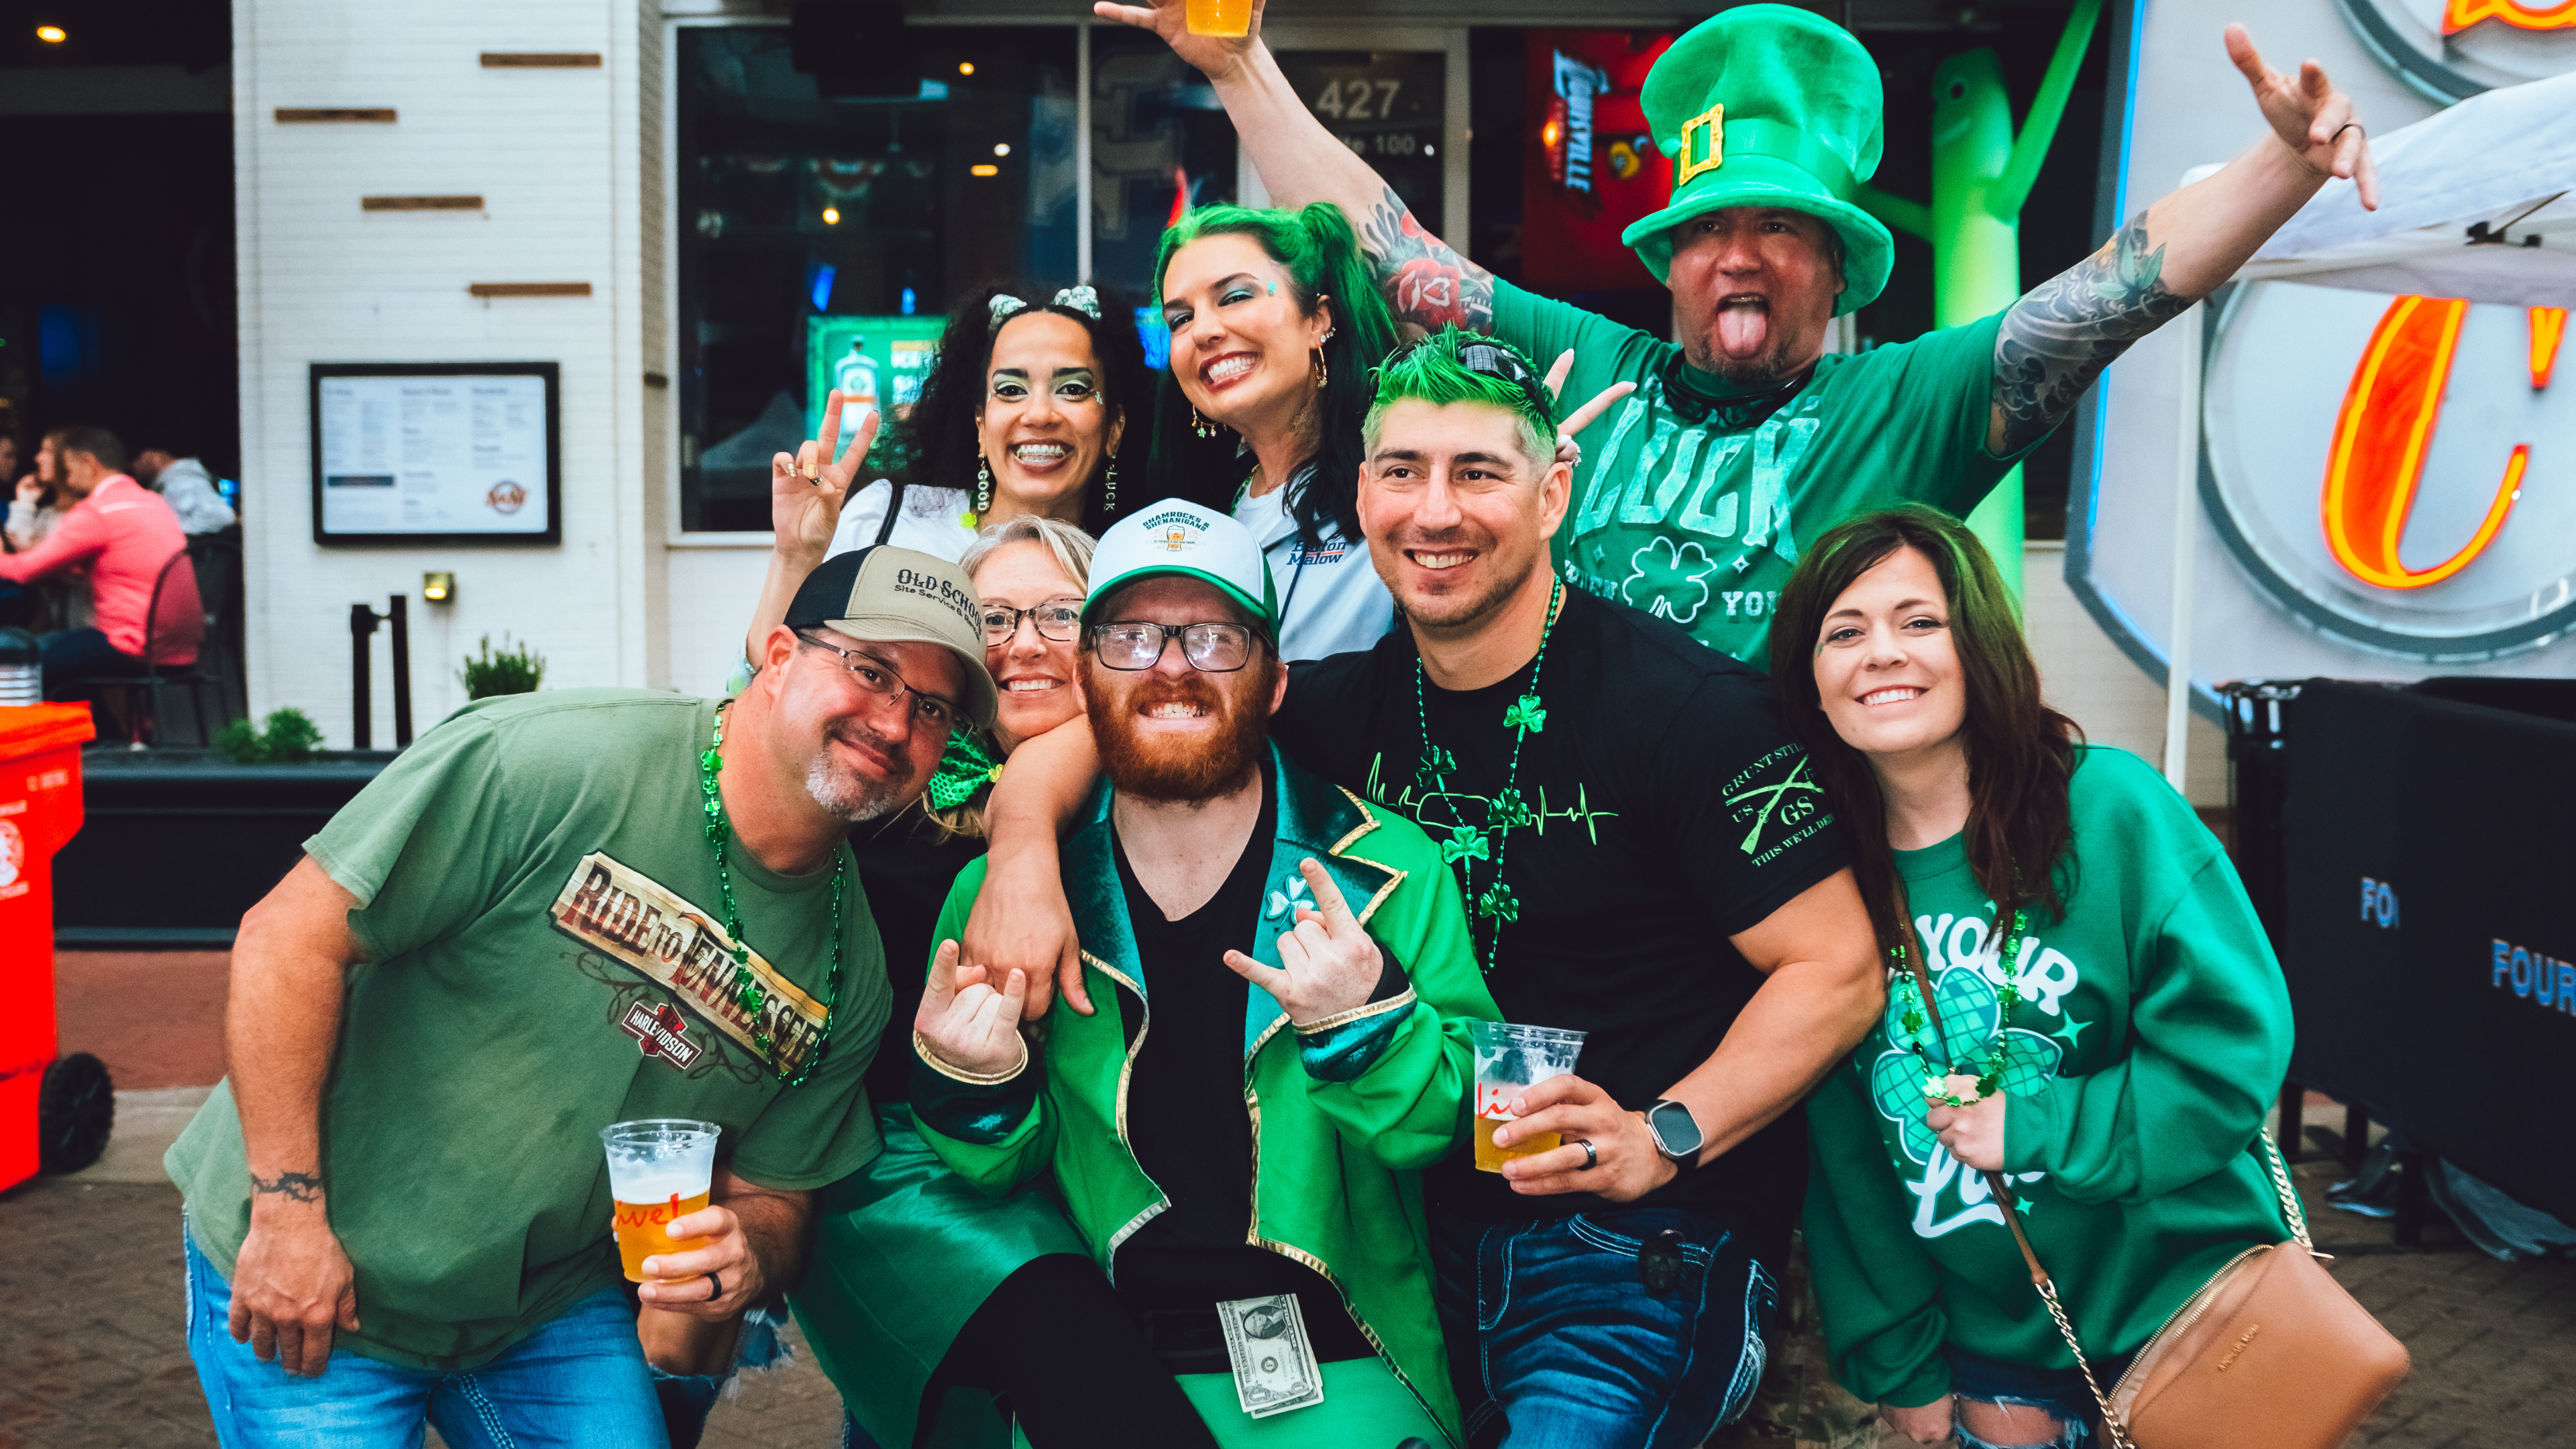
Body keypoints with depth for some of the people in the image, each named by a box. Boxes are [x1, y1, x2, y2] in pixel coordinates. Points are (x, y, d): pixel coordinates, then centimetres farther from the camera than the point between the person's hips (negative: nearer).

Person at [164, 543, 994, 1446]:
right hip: (297, 1269, -4)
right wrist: (290, 1210, -20)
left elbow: (769, 1192, 3)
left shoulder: (849, 972, -5)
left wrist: (745, 1259, -20)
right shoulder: (558, 760, -23)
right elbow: (291, 935, -21)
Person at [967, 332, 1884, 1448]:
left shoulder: (1690, 707, -11)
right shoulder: (1356, 704, 4)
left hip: (1650, 1245, -4)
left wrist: (1660, 1137, -22)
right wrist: (1023, 852, -12)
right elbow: (1079, 736, 9)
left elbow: (1838, 970, -11)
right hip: (1431, 1229, 5)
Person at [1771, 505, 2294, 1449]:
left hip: (2180, 1294, -2)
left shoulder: (2109, 806, -14)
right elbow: (1843, 1158, 1)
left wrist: (2037, 1127, -21)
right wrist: (1898, 1366, 4)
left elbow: (2236, 1040, -15)